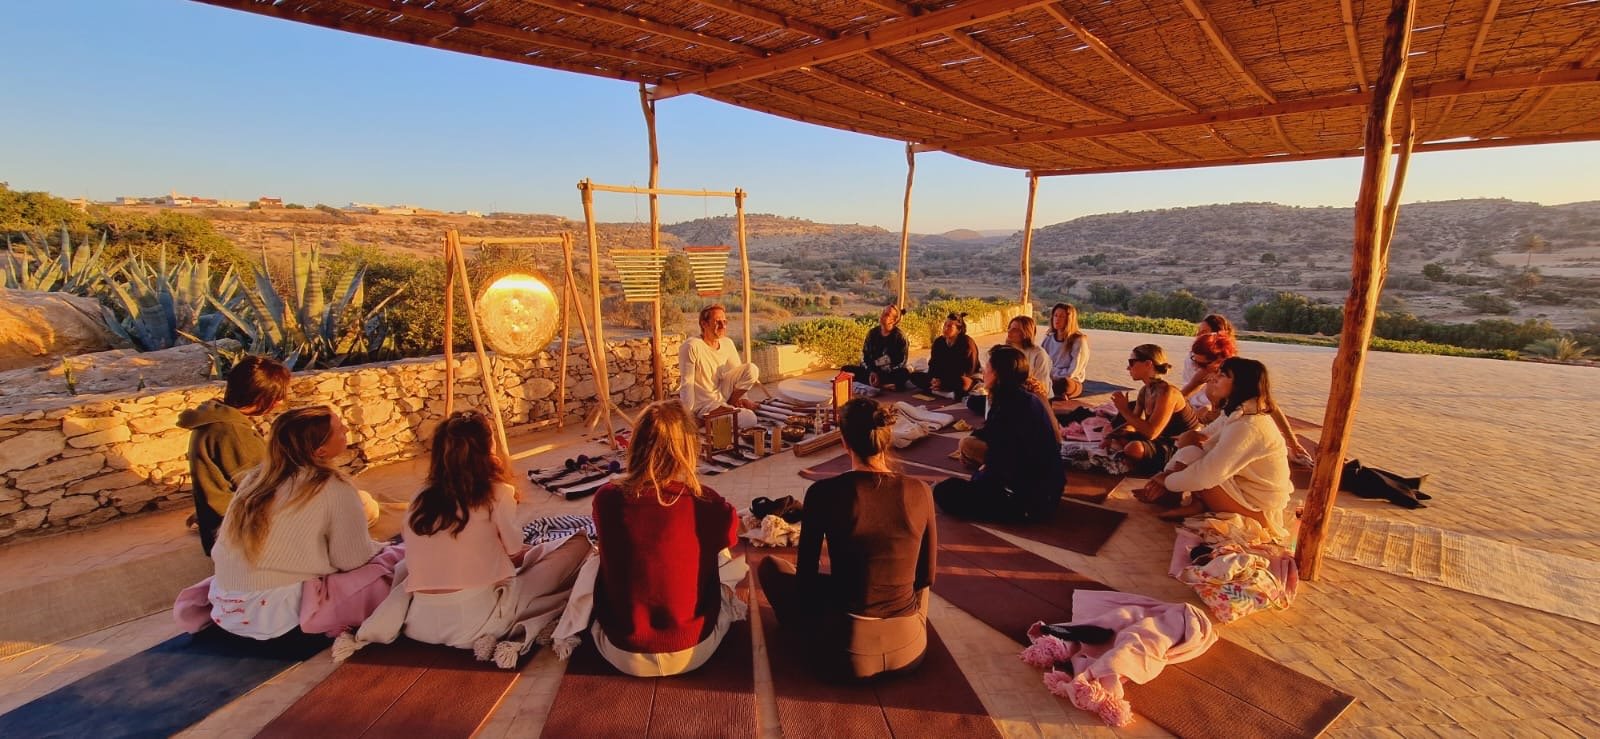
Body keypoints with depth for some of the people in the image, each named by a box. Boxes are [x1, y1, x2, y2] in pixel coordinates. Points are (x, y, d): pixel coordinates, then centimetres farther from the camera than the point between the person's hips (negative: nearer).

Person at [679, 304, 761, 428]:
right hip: (703, 403, -7)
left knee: (752, 369, -11)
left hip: (721, 393, 7)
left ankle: (731, 403, 4)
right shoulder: (691, 346, -20)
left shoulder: (727, 343, 1)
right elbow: (687, 383, -20)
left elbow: (738, 371, 9)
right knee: (749, 420, -22)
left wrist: (742, 398, -2)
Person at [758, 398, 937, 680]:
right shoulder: (920, 491, -7)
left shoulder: (824, 493, -15)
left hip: (848, 651, -3)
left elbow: (806, 575, -5)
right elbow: (926, 577, 4)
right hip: (911, 649, 4)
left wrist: (813, 623, 15)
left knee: (770, 565, 17)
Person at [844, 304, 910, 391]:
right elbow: (864, 356, 3)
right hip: (874, 370, 4)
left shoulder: (900, 336, -10)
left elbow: (901, 363, -13)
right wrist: (871, 372, -17)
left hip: (892, 373, -4)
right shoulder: (872, 333, 1)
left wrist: (880, 375, -22)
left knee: (905, 373, -37)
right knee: (846, 369, -15)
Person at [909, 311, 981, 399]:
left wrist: (944, 383, -28)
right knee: (914, 376, -12)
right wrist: (933, 379, -22)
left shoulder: (967, 344, -18)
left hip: (967, 378, -7)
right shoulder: (939, 342, -2)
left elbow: (967, 371, -21)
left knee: (963, 383, -44)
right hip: (944, 378, 7)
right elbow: (933, 364, 1)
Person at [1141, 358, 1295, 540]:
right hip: (1244, 483, 10)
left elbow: (1205, 475, -32)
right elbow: (1203, 438, 7)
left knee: (1188, 456, -21)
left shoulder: (1246, 427, -30)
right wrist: (1167, 473, -4)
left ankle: (1198, 506, 1)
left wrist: (1168, 481, -14)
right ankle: (1199, 503, -3)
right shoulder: (1239, 413, 1)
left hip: (1257, 509, -10)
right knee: (1189, 438, 0)